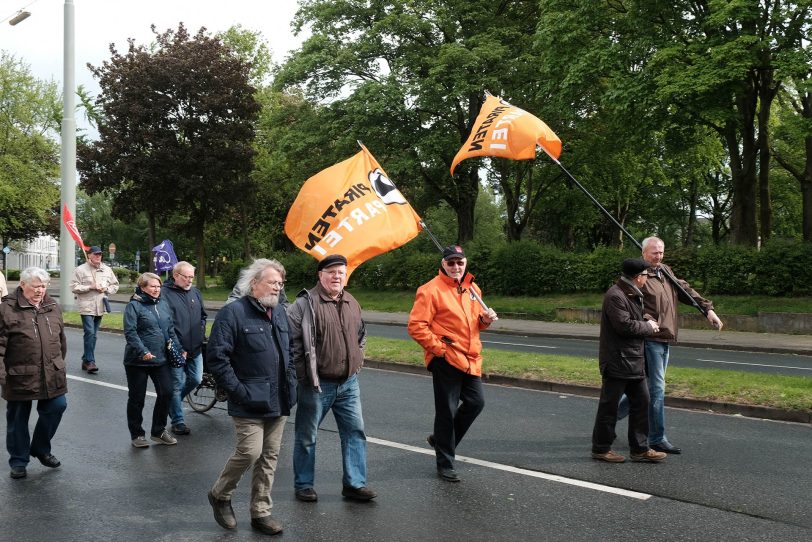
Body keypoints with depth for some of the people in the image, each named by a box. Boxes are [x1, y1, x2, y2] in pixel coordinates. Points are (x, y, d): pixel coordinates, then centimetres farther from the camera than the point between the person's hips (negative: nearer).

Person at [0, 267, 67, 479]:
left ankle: (40, 448, 28)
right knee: (17, 417, 8)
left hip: (51, 374, 4)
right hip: (20, 375, -4)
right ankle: (18, 460, 23)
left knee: (57, 407, 5)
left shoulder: (52, 307, 8)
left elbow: (61, 339, 18)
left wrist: (59, 364, 20)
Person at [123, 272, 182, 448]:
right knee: (137, 398, 7)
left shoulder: (163, 305, 10)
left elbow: (171, 330, 15)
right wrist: (143, 351, -25)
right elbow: (130, 332, -16)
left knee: (166, 393, 2)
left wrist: (179, 349, 5)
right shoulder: (134, 306, -9)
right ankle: (137, 434, 22)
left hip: (160, 359, 5)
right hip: (137, 361, -5)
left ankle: (158, 431, 20)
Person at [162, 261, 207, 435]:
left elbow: (203, 316, 22)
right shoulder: (164, 293, -10)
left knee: (195, 379, 11)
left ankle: (174, 402, 36)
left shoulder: (195, 292, 11)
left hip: (195, 348, 6)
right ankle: (178, 421, 14)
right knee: (176, 385, 3)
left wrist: (201, 334, 8)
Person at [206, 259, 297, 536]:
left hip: (278, 401, 7)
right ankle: (220, 495, 14)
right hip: (250, 402, -7)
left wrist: (291, 383, 12)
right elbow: (216, 356, -14)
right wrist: (238, 391, -17)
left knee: (269, 457, 10)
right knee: (250, 452, -12)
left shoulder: (279, 312, 13)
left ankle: (261, 512, 22)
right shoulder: (233, 313, -10)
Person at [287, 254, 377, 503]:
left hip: (349, 383, 6)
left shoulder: (352, 303, 10)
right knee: (307, 436, 8)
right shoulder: (305, 303, -12)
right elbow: (291, 340, -14)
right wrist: (303, 373, -13)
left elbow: (361, 334, 26)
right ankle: (303, 485, 22)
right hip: (316, 384, -5)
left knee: (355, 431, 5)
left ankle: (354, 483, 15)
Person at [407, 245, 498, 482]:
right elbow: (416, 326, -15)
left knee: (476, 402, 9)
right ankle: (445, 464, 14)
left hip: (470, 359, 7)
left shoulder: (472, 289, 13)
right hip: (446, 360, -7)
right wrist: (439, 347, -16)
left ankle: (441, 438, 31)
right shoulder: (431, 290, -11)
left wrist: (485, 319, 3)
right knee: (447, 410, 1)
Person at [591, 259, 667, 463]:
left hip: (633, 361, 10)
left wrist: (648, 324, 9)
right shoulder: (615, 296, -17)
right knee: (609, 405, 0)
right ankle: (600, 448, 11)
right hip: (616, 361, -10)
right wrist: (648, 326, -9)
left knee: (641, 401, 11)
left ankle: (640, 449, 18)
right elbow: (624, 325, -23)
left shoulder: (633, 295, 15)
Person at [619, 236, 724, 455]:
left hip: (665, 339, 9)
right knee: (657, 389, -4)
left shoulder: (666, 271, 15)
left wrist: (708, 308, 10)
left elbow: (686, 291, 18)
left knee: (645, 386, 16)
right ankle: (657, 439, 3)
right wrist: (647, 322, -29)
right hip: (650, 339, -9)